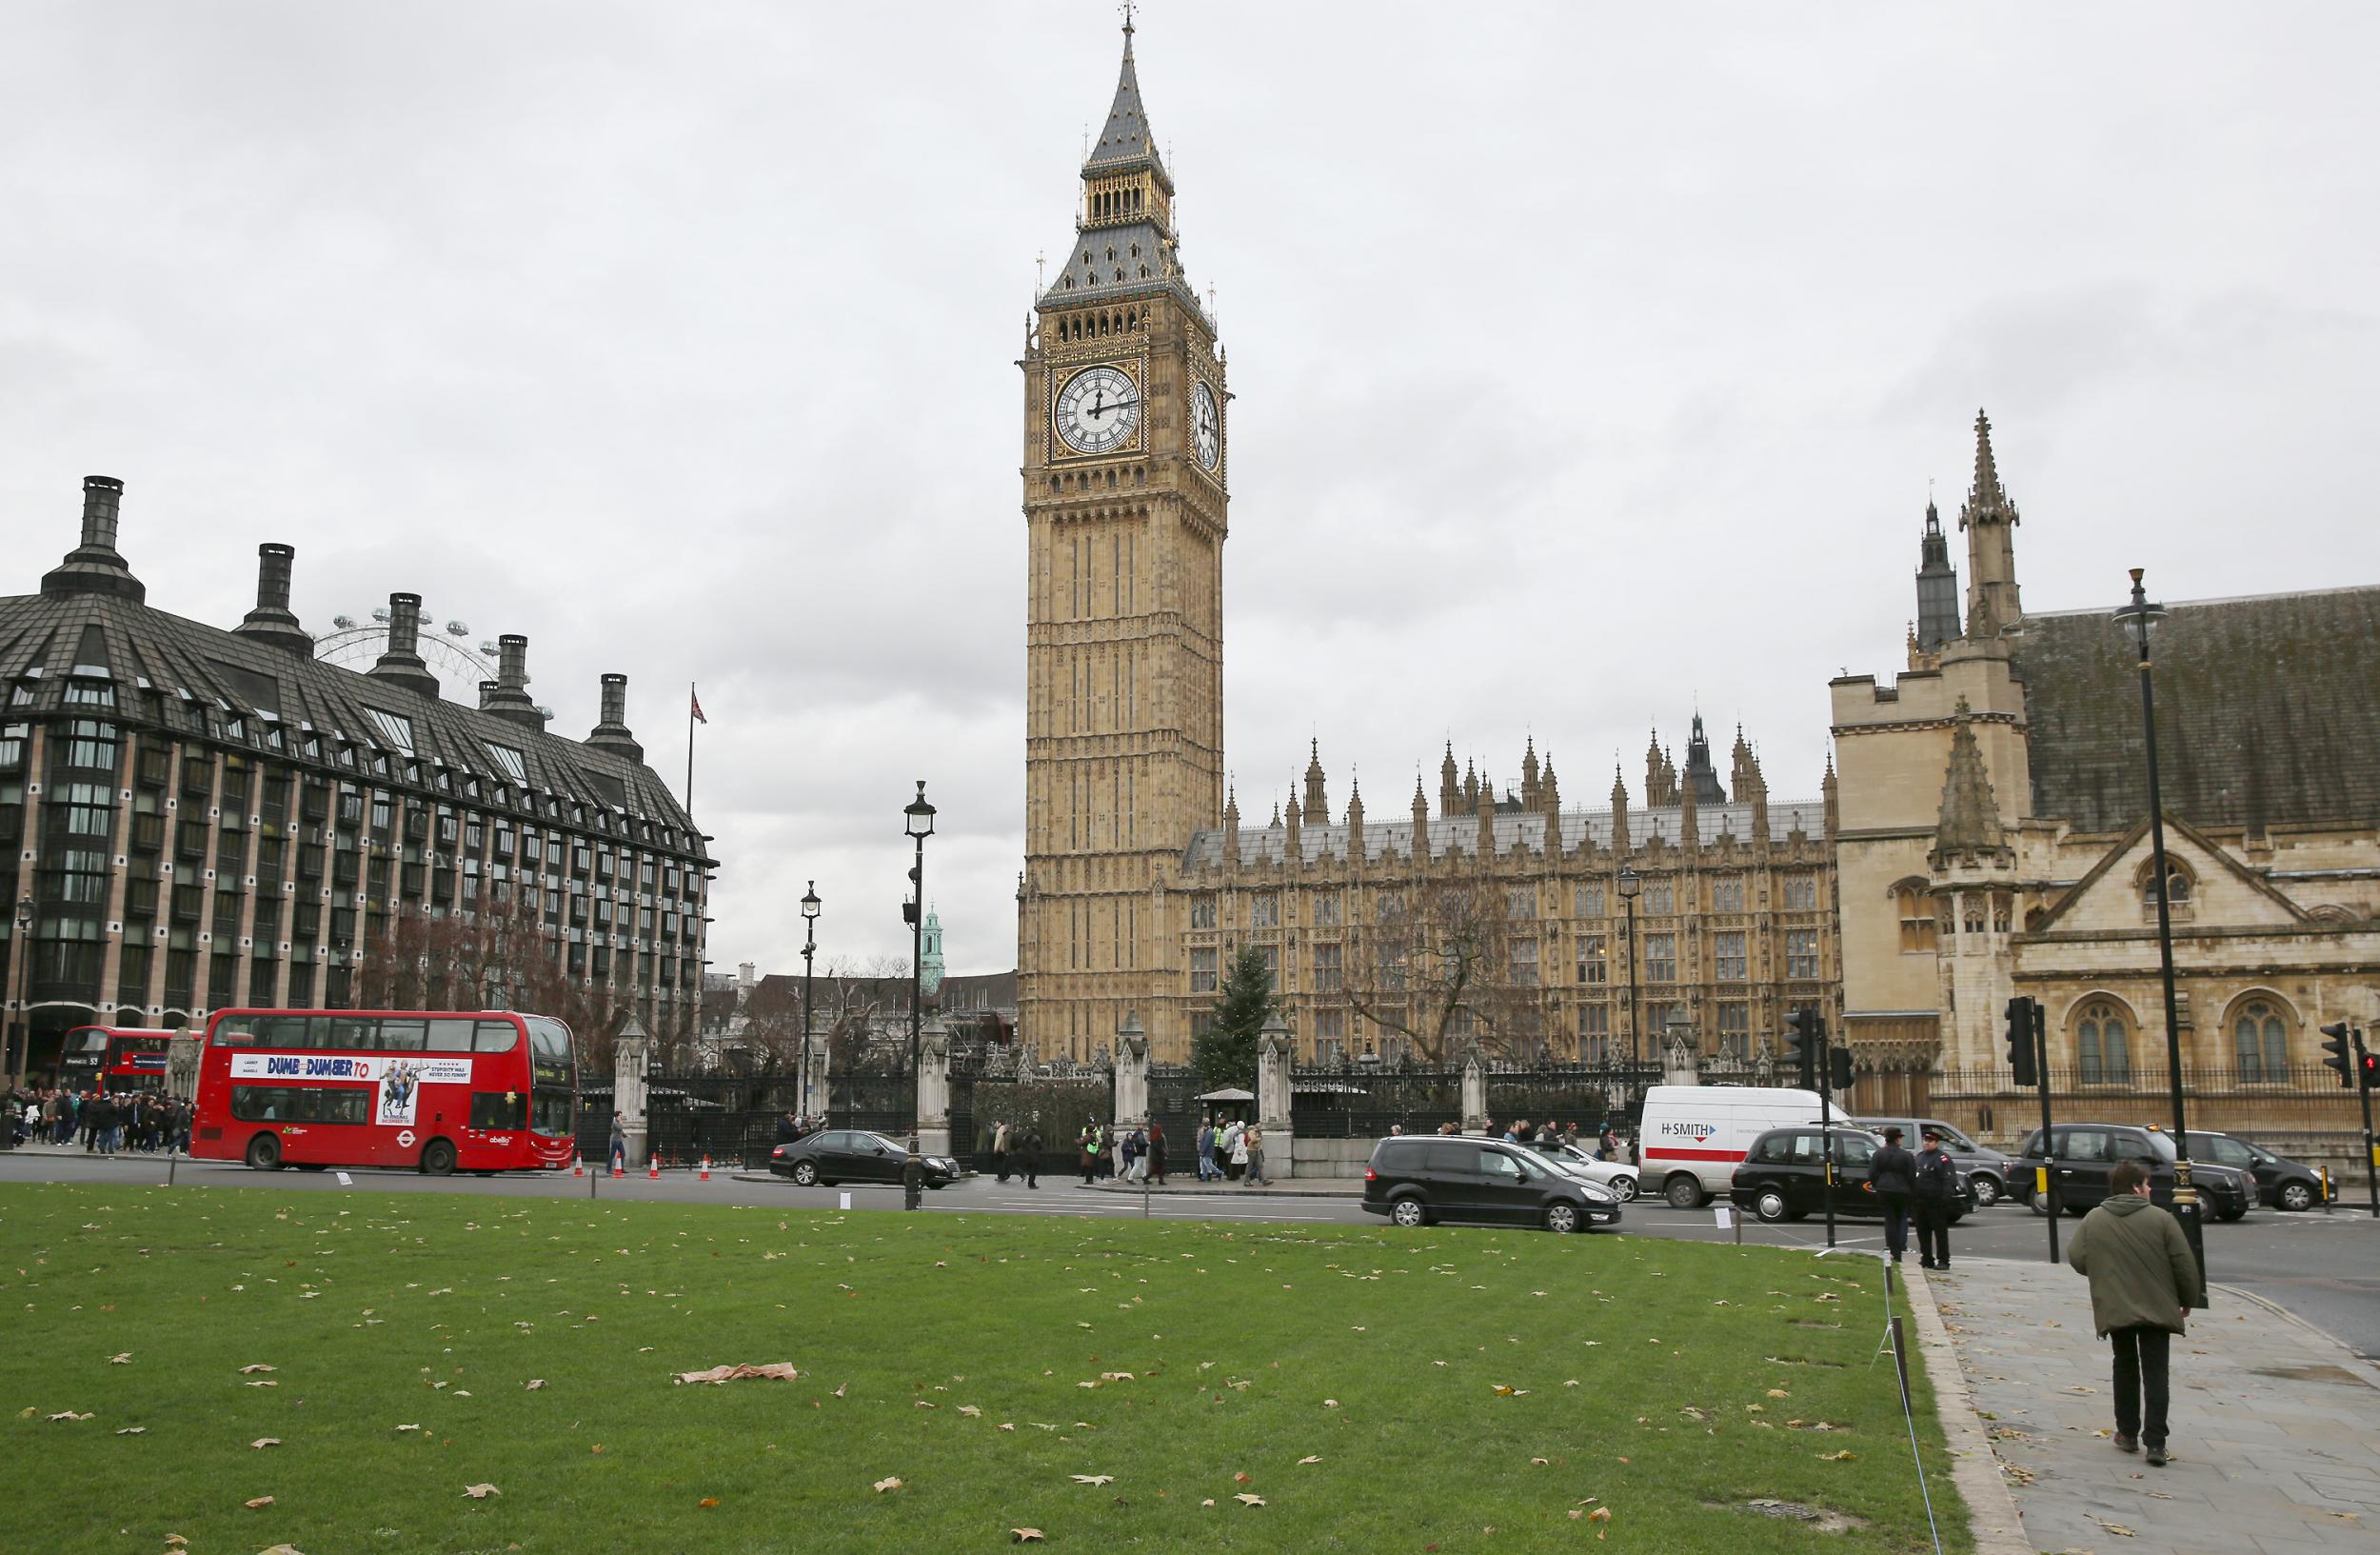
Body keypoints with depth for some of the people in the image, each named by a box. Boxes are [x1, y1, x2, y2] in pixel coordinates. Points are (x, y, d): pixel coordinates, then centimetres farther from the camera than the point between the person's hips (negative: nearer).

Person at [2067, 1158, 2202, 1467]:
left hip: (2115, 1311, 2)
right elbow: (2185, 1264, -6)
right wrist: (2189, 1300, 10)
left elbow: (2075, 1258, 0)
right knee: (2155, 1374, 1)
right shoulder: (2161, 1219, -7)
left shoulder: (2093, 1220, 0)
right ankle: (2155, 1442, -5)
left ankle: (2128, 1434, 23)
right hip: (2157, 1310, -2)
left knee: (2125, 1369, 18)